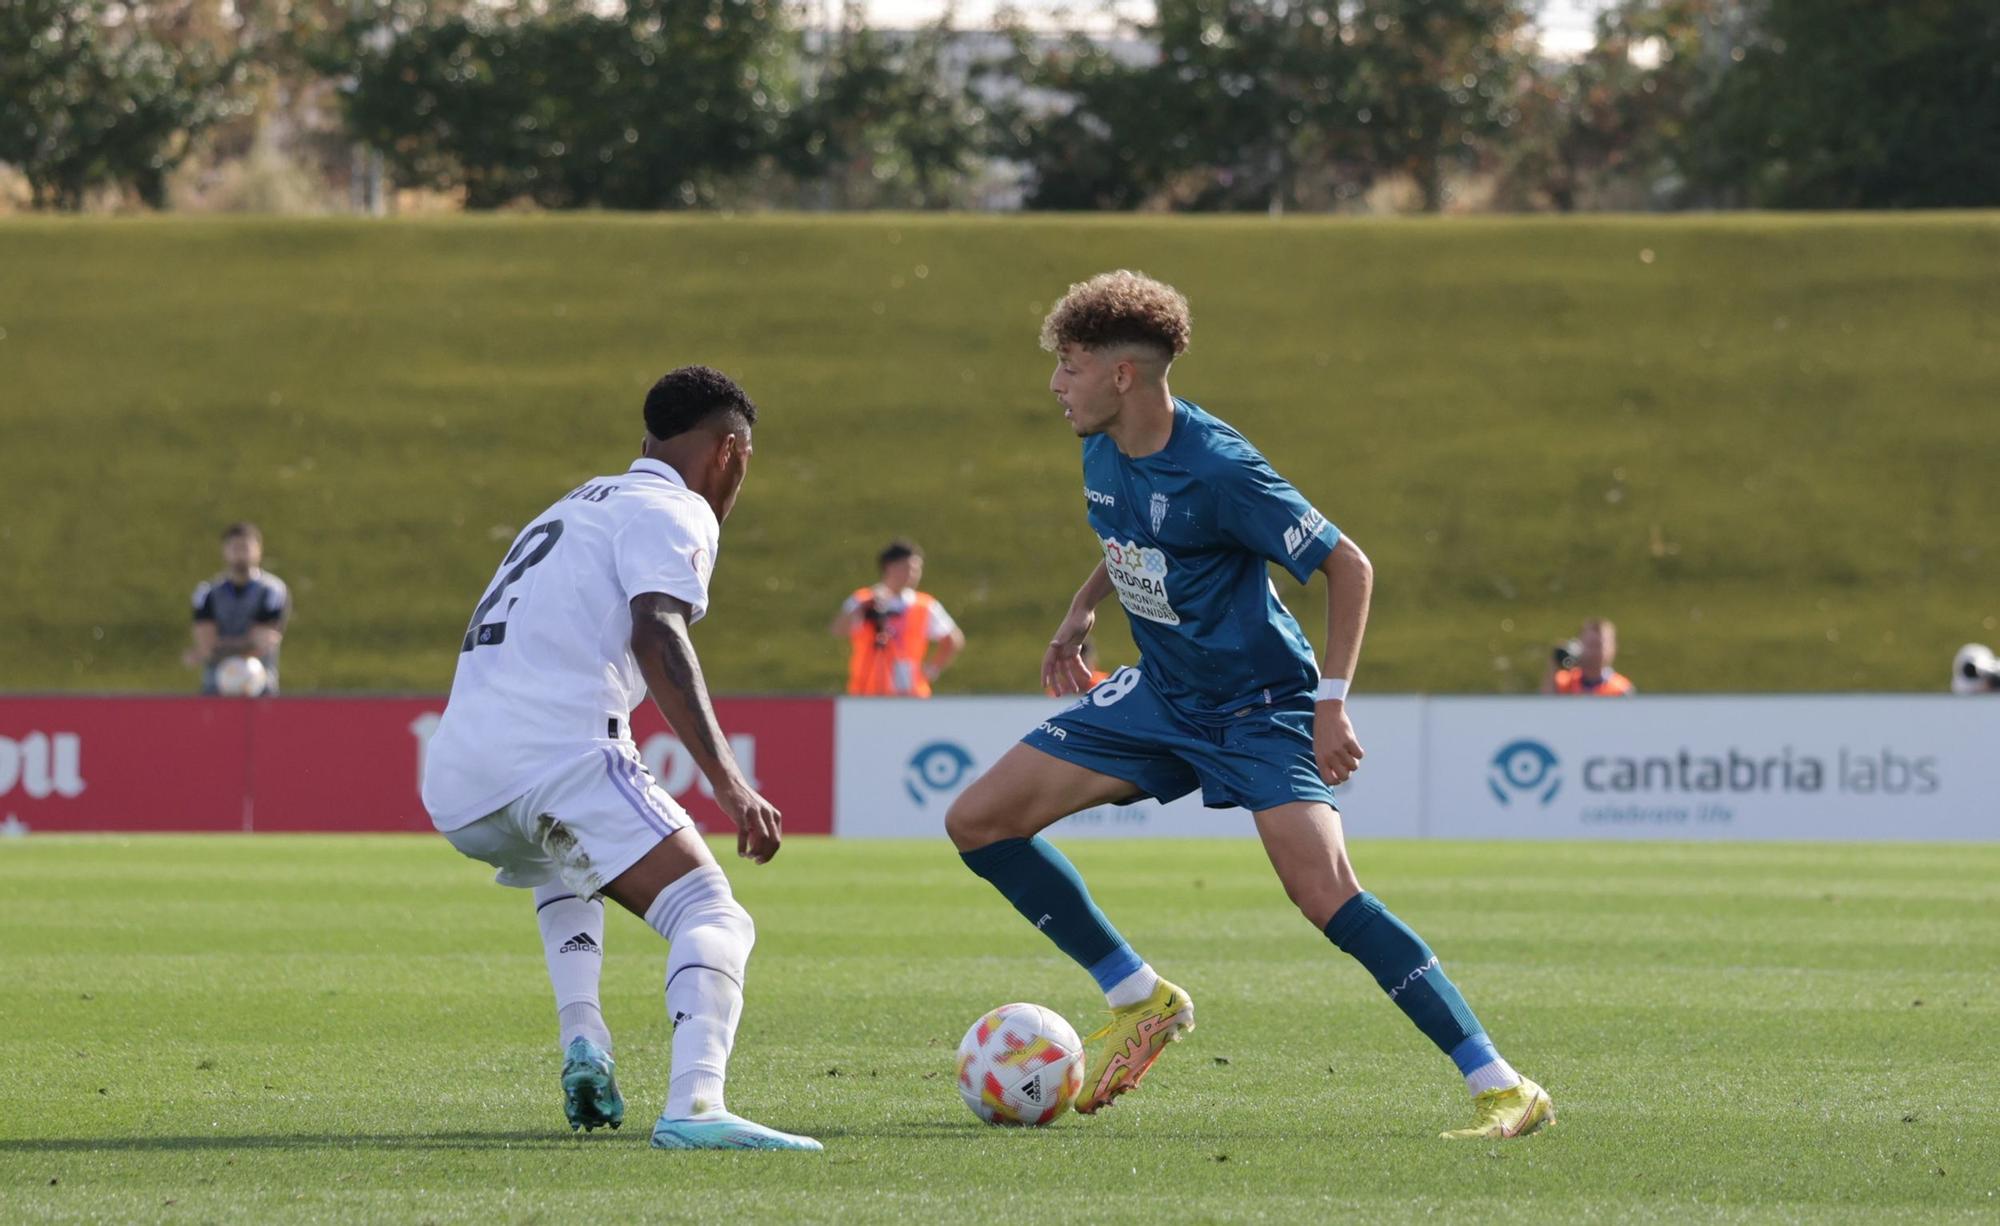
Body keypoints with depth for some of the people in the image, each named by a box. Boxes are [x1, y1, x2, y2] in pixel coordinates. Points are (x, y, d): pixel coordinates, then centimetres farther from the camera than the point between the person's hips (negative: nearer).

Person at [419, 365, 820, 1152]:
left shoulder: (575, 508, 32)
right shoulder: (674, 513, 5)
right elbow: (658, 636, -14)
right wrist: (729, 784, -22)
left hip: (455, 787, 8)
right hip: (557, 755, -8)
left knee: (565, 872, 39)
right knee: (713, 920, -13)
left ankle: (581, 1042, 16)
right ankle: (694, 1105, -38)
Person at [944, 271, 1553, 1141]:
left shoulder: (1217, 470, -25)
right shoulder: (1103, 452, -1)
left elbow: (1347, 566, -20)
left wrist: (1331, 702, -25)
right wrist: (1082, 612, 8)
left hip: (1259, 704, -8)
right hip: (1161, 695, 8)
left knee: (1327, 898, -25)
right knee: (977, 821, 1)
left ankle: (1503, 1089, -21)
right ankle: (1139, 1000, 13)